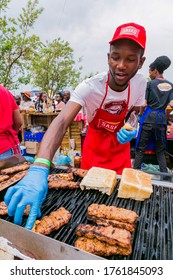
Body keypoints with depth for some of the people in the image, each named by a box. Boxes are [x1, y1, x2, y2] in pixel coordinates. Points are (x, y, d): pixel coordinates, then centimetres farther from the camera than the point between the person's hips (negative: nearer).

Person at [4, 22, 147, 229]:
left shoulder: (140, 84, -16)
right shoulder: (90, 87, -30)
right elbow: (62, 121, -45)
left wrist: (132, 128, -22)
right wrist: (39, 168, -60)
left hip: (120, 146, 3)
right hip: (94, 147, -2)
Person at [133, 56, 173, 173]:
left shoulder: (150, 84, -6)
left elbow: (144, 104, -11)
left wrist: (141, 114, 6)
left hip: (149, 117, -4)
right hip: (162, 118, 4)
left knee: (141, 148, 5)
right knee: (160, 150, 15)